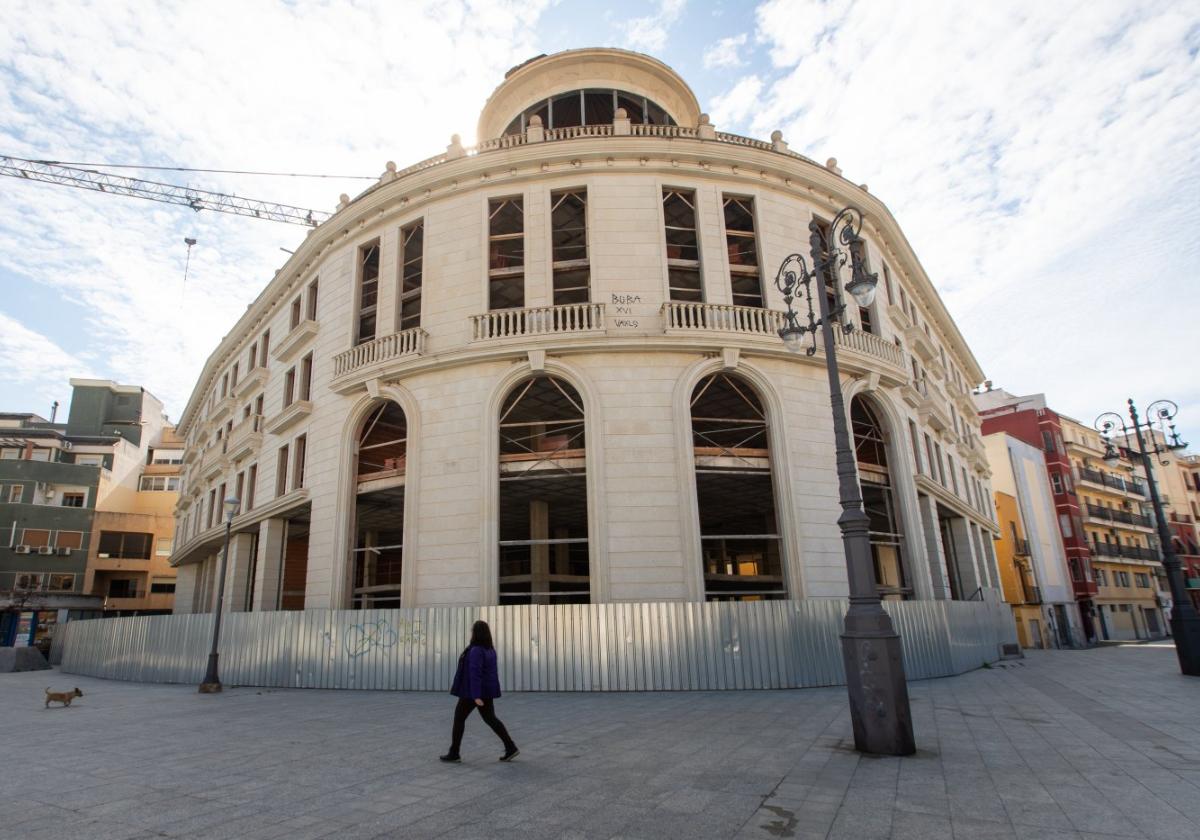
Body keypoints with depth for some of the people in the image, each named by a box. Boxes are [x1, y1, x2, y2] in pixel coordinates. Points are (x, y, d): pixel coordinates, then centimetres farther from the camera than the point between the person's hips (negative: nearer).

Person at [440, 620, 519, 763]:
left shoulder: (476, 650, -21)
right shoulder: (490, 650, 7)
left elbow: (475, 674, -26)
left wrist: (476, 696, -28)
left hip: (473, 692, -8)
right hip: (487, 690, 8)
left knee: (459, 718, 9)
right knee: (490, 719, 12)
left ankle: (454, 753, 17)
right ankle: (511, 748, 6)